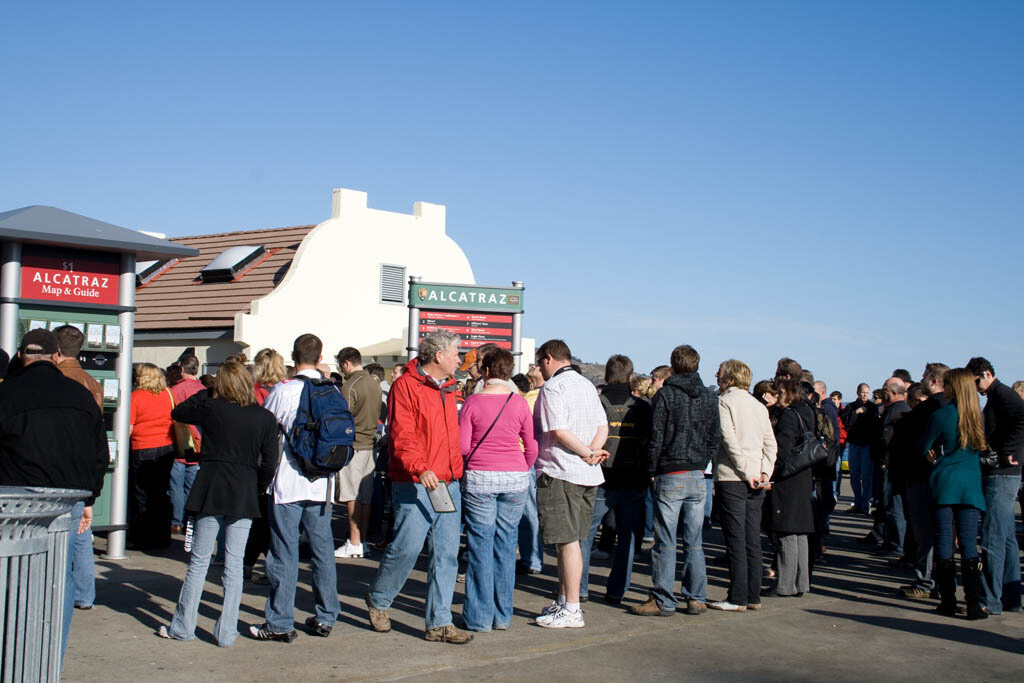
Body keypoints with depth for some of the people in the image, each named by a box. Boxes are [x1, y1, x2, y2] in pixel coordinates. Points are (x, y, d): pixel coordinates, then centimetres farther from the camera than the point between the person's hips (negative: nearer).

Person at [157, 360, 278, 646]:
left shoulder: (211, 408, -5)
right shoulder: (265, 419, -2)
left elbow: (177, 412, 12)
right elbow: (269, 462, -2)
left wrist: (206, 393, 17)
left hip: (211, 492, -1)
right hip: (244, 494, 1)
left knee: (199, 560, 9)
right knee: (234, 563, 5)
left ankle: (183, 627, 16)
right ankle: (226, 632, 7)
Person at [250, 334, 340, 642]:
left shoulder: (283, 391, -10)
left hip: (287, 484, -4)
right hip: (322, 484, 4)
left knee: (284, 553, 1)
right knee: (323, 550, 12)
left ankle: (280, 623, 5)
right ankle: (326, 617, 18)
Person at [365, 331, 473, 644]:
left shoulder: (448, 388, 18)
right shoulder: (406, 386, -7)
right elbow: (402, 436, -17)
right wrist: (420, 469, -29)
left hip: (448, 485, 8)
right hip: (415, 486, -7)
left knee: (446, 554, 4)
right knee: (406, 547, -7)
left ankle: (439, 623, 10)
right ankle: (378, 600, 20)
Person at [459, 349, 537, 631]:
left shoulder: (473, 402, -6)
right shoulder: (520, 403, -1)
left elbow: (462, 446, -6)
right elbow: (532, 448, 2)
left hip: (479, 479, -2)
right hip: (515, 479, 2)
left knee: (481, 545, 4)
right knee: (506, 544, 10)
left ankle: (479, 617, 8)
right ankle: (502, 616, 16)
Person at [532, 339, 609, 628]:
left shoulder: (552, 387, -10)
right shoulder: (587, 385, 16)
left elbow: (558, 431, -19)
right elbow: (602, 427, 13)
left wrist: (586, 453, -10)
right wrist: (593, 451, -2)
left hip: (560, 473, -8)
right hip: (588, 475, 8)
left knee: (567, 540, -5)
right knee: (570, 539, 15)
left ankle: (572, 610, -2)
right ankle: (563, 600, 23)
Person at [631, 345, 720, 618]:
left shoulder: (666, 395, -8)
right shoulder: (710, 398, 7)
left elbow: (656, 437, -9)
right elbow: (716, 438, 10)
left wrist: (651, 470, 0)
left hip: (670, 476, -5)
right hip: (698, 477, 5)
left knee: (666, 542, -1)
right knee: (694, 541, 11)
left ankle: (663, 600, 2)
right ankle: (696, 598, 13)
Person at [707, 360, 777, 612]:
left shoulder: (724, 402, -5)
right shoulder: (759, 405, 15)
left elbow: (729, 440, -15)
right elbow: (771, 443, 9)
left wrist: (746, 472, -14)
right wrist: (765, 472, 2)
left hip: (731, 478, -6)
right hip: (756, 481, 6)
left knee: (736, 540, -4)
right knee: (753, 539, 9)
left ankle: (738, 598, -3)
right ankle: (753, 596, 13)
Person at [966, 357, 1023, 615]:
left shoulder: (1002, 394, -11)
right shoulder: (996, 395, 19)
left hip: (1001, 475, -11)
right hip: (1001, 475, 11)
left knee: (992, 539, -8)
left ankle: (991, 600, -5)